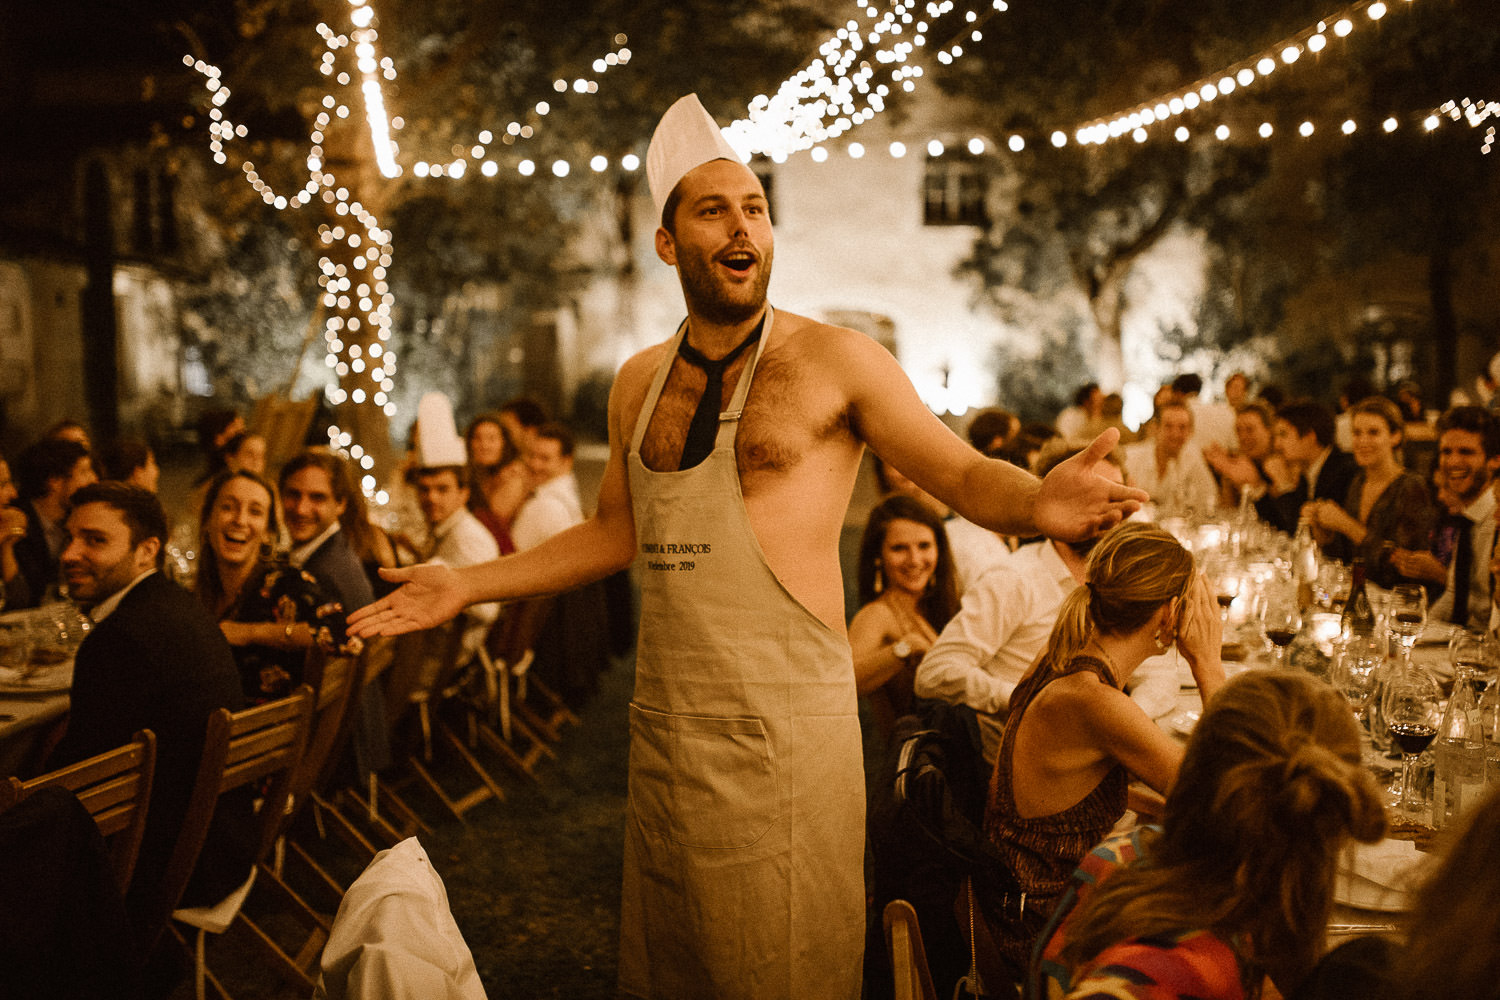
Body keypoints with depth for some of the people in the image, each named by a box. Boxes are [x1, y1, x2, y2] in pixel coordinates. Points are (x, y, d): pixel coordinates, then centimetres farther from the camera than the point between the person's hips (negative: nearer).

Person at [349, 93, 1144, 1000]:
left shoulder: (834, 361, -4)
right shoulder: (640, 382, 10)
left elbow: (964, 474, -6)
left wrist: (1035, 504, -28)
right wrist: (469, 584, 16)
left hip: (784, 732, -5)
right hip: (664, 723, 5)